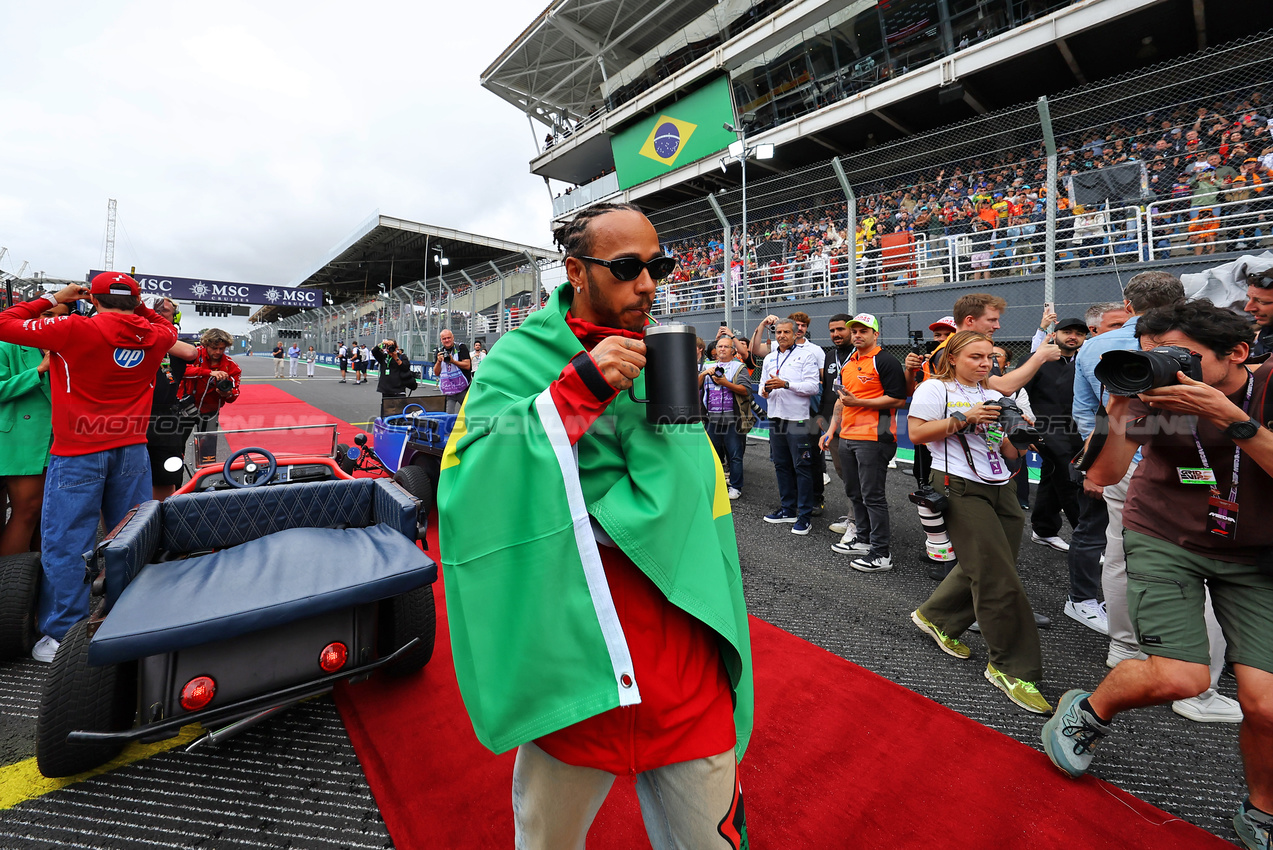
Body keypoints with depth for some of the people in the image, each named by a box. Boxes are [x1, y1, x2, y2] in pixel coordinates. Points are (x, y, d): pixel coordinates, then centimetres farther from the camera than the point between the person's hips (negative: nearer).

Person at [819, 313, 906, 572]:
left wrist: (858, 402, -18)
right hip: (847, 437, 9)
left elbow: (898, 400, -15)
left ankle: (881, 554, 6)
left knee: (872, 495, -4)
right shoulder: (848, 363, 17)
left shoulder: (886, 361, -8)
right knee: (854, 492, 16)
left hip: (873, 438, -9)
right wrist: (830, 430, 18)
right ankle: (862, 539, 31)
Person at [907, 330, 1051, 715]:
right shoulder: (935, 388, -2)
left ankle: (935, 616, 34)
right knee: (999, 579, -6)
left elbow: (1010, 453, 17)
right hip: (960, 488, -8)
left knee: (981, 567, 11)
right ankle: (1011, 668, 8)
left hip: (1000, 489, 8)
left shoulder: (994, 396, 19)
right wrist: (962, 417, -16)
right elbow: (916, 434, -13)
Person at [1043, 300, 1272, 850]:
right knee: (1180, 678, -15)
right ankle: (1088, 712, 17)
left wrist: (1229, 417, -32)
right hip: (1165, 541, -1)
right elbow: (1103, 477, -17)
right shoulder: (1155, 397, -14)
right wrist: (1117, 426, -33)